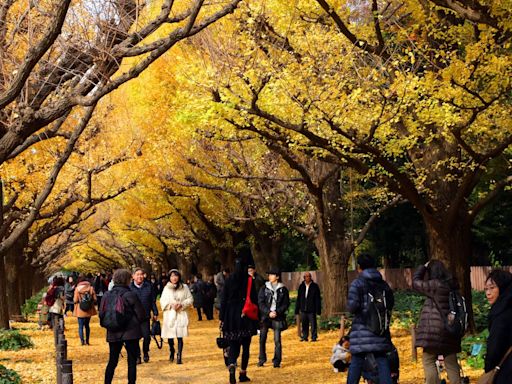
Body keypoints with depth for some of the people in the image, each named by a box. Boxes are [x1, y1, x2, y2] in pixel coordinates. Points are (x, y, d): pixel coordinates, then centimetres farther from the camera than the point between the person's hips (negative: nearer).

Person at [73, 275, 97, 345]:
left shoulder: (77, 288, -10)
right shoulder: (91, 288, -3)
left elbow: (75, 300, -11)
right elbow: (95, 299, -4)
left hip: (80, 311, -3)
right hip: (89, 310, 3)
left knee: (81, 326, 4)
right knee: (87, 326, 17)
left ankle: (82, 341, -7)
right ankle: (87, 341, 19)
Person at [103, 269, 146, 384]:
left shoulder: (107, 295, -3)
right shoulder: (131, 295, -13)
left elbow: (101, 314, 0)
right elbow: (141, 315, -9)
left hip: (113, 334, 4)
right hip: (131, 332, -4)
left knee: (112, 361, 15)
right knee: (132, 361, 6)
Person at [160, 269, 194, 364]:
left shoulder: (184, 287, 3)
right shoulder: (166, 288, 5)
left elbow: (190, 299, 5)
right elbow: (162, 301, 5)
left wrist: (181, 304, -10)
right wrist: (171, 305, -12)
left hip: (181, 314, -1)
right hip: (169, 315, 1)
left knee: (180, 337, -7)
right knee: (170, 337, 4)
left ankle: (179, 356, -2)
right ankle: (172, 352, 31)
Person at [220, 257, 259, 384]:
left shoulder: (229, 280, 1)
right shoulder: (249, 280, -6)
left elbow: (223, 300, 2)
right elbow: (254, 299, -5)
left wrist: (222, 318, 7)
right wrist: (256, 318, 3)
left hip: (231, 316, 2)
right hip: (246, 317, -2)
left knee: (233, 345, 5)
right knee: (245, 346, 11)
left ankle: (232, 366, -22)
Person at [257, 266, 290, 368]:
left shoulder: (283, 289, 4)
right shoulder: (264, 288, 5)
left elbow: (286, 304, 5)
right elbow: (260, 302, 2)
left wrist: (277, 312, -9)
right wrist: (268, 312, -10)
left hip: (278, 317, -1)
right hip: (265, 316, 1)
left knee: (277, 340, -3)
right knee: (262, 339, -3)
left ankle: (277, 361, 5)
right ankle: (261, 359, 9)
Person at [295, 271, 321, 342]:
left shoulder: (315, 286, -1)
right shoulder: (301, 286, 10)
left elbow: (318, 299, -2)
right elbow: (298, 298, 14)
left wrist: (318, 309, -7)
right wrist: (297, 309, 10)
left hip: (312, 309, -4)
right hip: (303, 309, 4)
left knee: (313, 323, -2)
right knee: (304, 324, 8)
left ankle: (314, 337, 5)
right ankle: (304, 337, 17)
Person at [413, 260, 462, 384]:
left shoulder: (435, 285, -12)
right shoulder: (451, 284, 9)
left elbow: (416, 282, 0)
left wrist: (424, 266, 10)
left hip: (435, 330, -7)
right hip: (450, 329, 7)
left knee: (429, 361, 0)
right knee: (451, 362, 10)